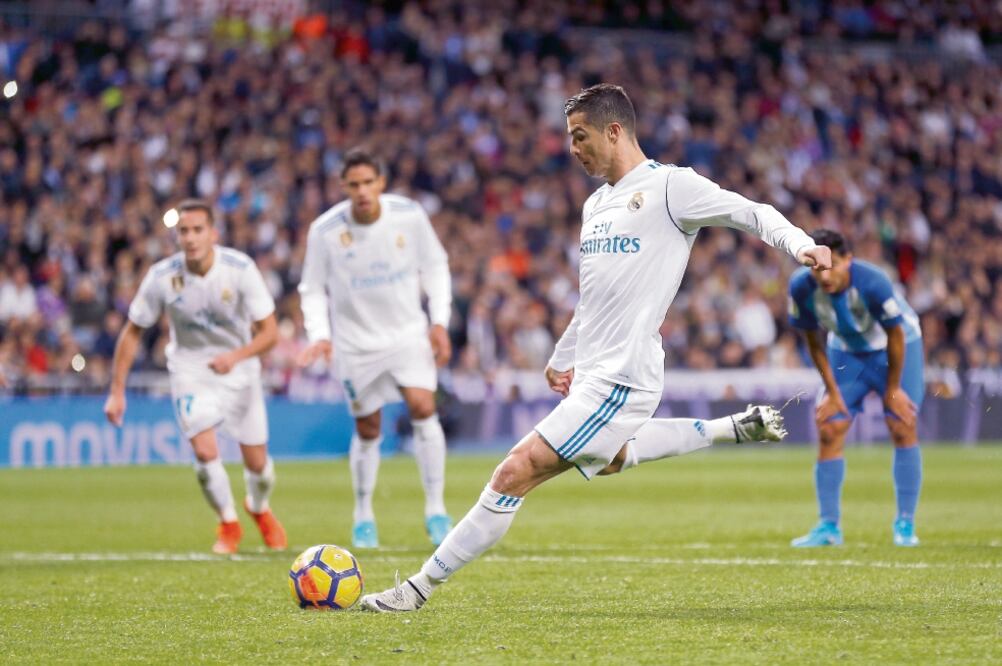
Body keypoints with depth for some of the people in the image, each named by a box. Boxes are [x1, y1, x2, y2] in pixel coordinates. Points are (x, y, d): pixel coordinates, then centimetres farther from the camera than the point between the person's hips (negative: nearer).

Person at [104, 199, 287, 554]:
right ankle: (228, 525, 7)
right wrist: (117, 391, -7)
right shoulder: (161, 277, -18)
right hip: (190, 368, -1)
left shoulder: (240, 269, -21)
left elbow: (269, 331, -16)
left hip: (238, 367, 1)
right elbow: (132, 332, -5)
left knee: (257, 462, 5)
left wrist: (236, 356, -35)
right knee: (205, 452, -19)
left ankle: (259, 509, 41)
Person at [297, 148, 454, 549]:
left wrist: (439, 322, -3)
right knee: (368, 431, 5)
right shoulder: (325, 231, -13)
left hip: (408, 332, 0)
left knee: (423, 409, -18)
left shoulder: (409, 215, -10)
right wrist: (319, 335, -15)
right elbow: (313, 289, -1)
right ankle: (363, 516, 25)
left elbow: (435, 267, 4)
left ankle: (435, 509, -11)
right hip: (355, 343, 0)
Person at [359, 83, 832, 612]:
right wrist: (562, 359, 31)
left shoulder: (670, 187, -8)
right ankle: (736, 428, 31)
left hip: (619, 380, -10)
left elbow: (754, 214, -11)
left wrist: (803, 246, -28)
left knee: (515, 473, -13)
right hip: (590, 375, 10)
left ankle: (421, 587, -8)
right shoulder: (596, 205, 17)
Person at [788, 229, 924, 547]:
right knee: (829, 431, -7)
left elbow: (896, 336, -21)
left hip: (898, 346, -3)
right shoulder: (801, 288, -26)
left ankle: (905, 524, 0)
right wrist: (832, 391, -8)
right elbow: (814, 342, -10)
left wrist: (893, 389, -13)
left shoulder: (872, 283, -36)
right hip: (846, 350, 3)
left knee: (903, 429, -10)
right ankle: (828, 526, 1)